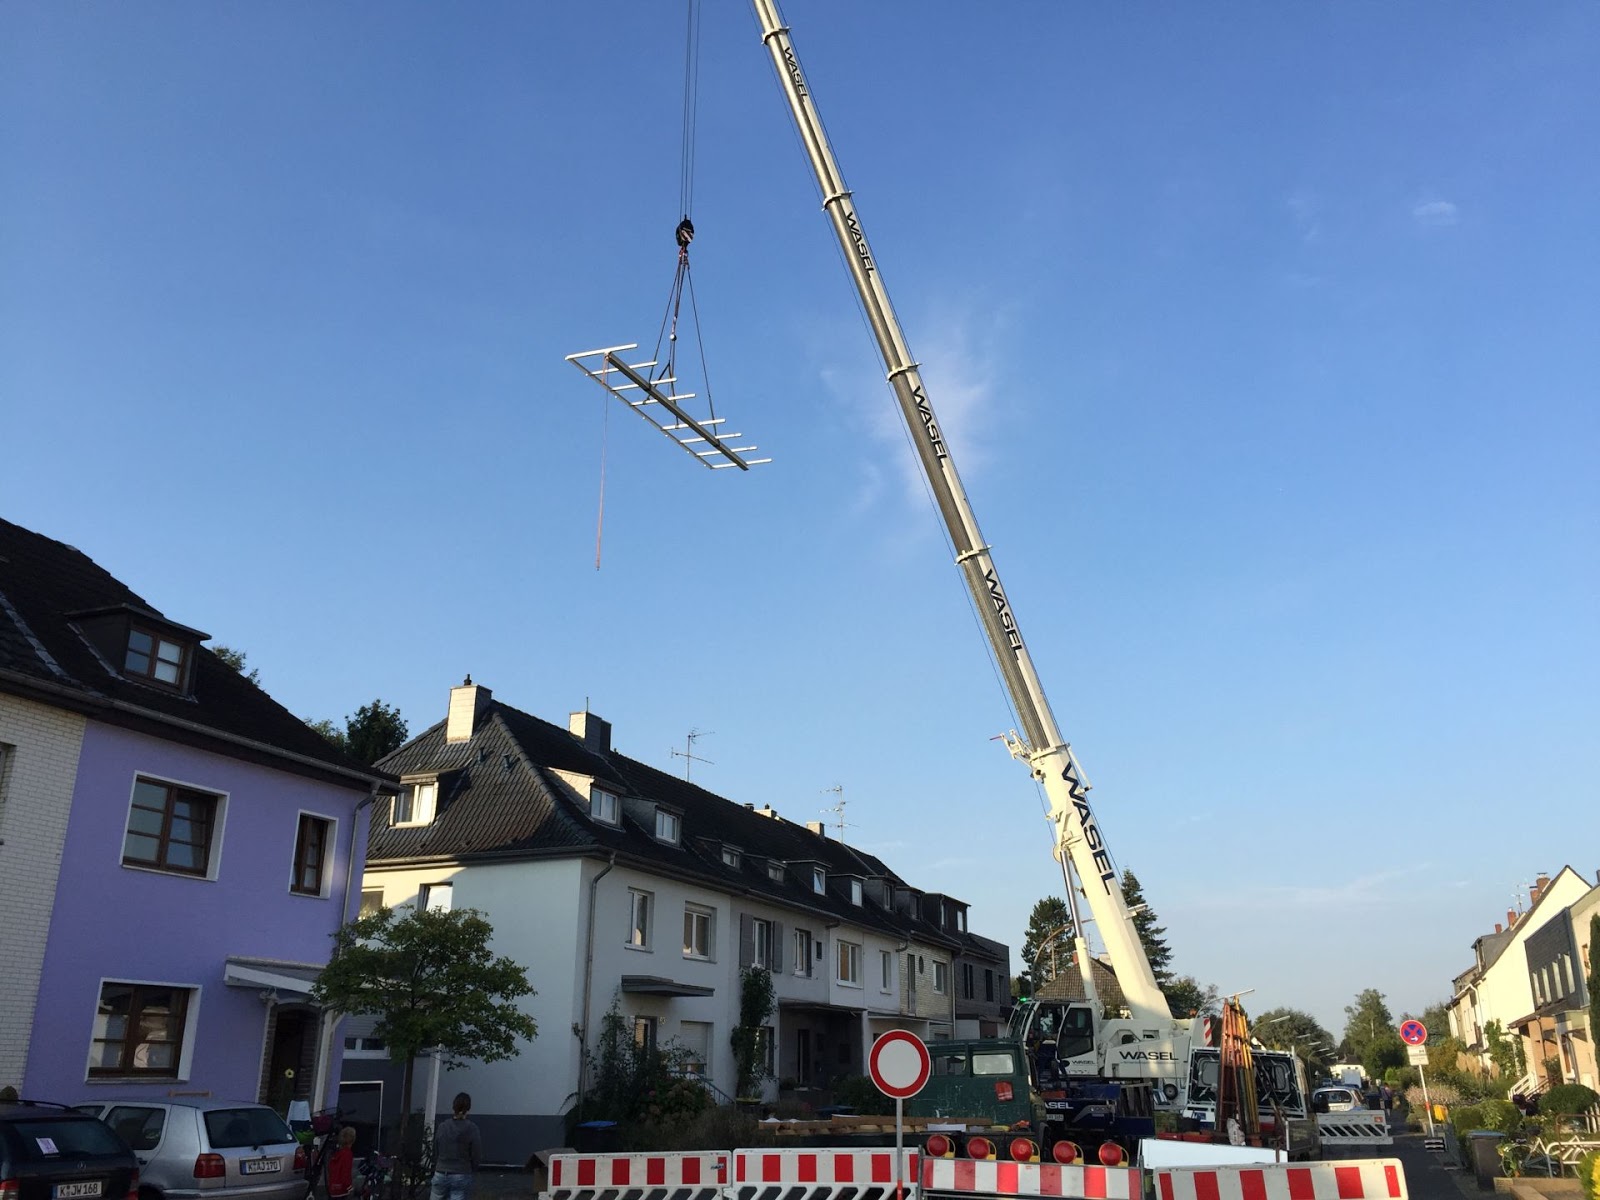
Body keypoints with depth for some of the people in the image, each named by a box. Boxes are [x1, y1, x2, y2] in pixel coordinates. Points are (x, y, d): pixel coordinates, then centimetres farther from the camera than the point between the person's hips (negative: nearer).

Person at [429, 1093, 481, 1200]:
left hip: (441, 1175, 3)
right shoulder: (472, 1128, -9)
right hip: (461, 1177, -3)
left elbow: (435, 1153, 8)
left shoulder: (442, 1126, 0)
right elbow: (476, 1156, -5)